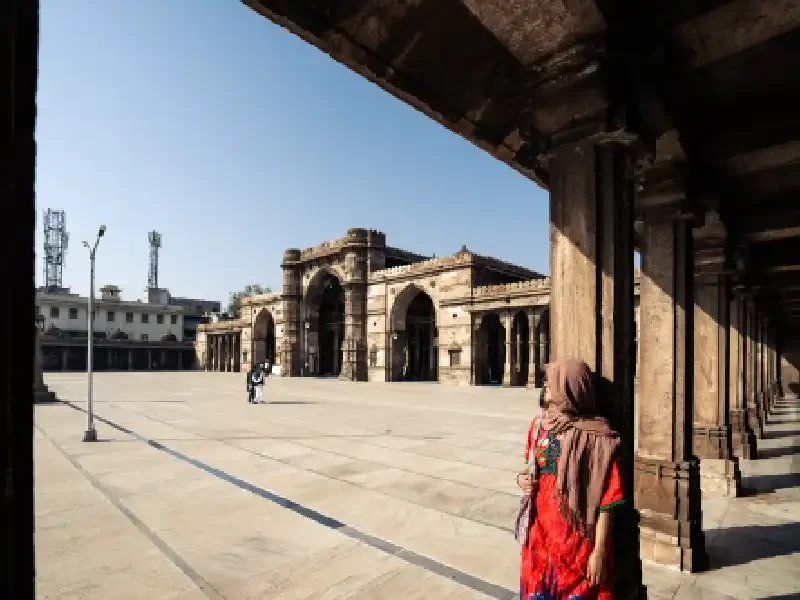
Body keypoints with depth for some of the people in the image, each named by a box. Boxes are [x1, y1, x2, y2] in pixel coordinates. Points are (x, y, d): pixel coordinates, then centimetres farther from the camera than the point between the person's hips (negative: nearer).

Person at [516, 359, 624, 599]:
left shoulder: (595, 438, -15)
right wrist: (522, 478, -2)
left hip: (578, 542, -5)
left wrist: (600, 551, -13)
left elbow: (606, 500, -13)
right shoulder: (539, 426, 3)